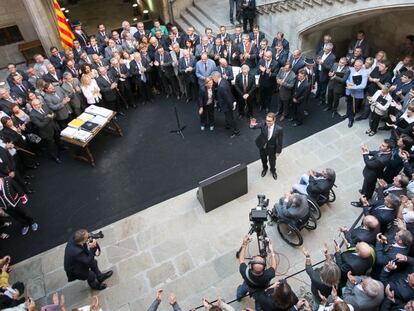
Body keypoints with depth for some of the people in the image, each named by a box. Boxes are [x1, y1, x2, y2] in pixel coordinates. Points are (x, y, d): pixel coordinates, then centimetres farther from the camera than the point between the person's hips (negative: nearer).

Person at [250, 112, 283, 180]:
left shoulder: (279, 129, -28)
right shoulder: (263, 124, -24)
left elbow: (280, 141, -17)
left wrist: (278, 152, -9)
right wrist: (252, 125, -62)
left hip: (272, 148, -2)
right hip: (262, 146, 2)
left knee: (272, 161, 22)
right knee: (263, 159, 28)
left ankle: (273, 171, 56)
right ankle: (265, 168, 61)